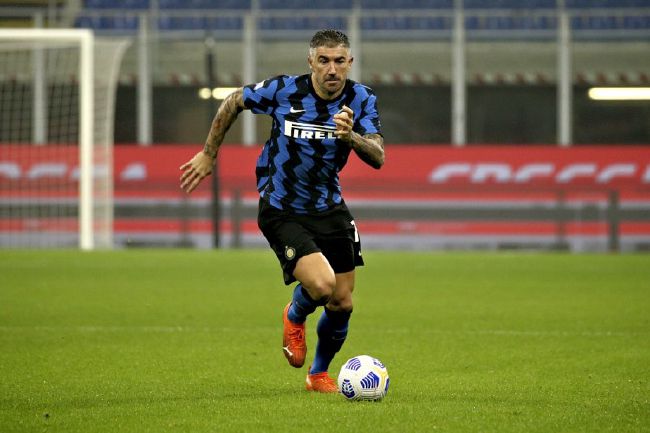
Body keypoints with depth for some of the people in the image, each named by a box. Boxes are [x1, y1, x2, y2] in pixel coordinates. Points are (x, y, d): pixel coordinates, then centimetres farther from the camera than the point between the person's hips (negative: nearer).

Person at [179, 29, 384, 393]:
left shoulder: (361, 100, -9)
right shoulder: (283, 90, -16)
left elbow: (378, 157, -20)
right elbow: (234, 102, 2)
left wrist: (350, 136, -40)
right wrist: (209, 154, 9)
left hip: (330, 209, 4)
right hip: (282, 211, -4)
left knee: (342, 303, 6)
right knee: (321, 285, -24)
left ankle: (319, 374, 33)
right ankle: (295, 318, 13)